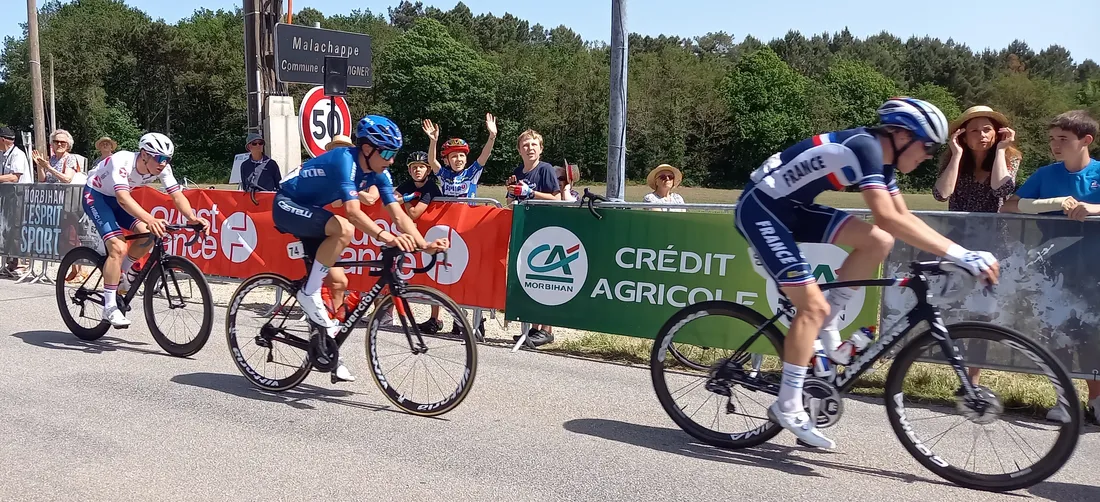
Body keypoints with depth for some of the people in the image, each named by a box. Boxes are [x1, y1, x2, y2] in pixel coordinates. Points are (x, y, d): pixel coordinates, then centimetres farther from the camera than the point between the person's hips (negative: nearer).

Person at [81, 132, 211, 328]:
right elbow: (123, 198, -48)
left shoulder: (162, 168, -18)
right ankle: (109, 308, -15)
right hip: (95, 196, -7)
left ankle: (125, 276, 13)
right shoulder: (122, 161, -36)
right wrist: (150, 219, -63)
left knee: (148, 234, -12)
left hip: (115, 198, 7)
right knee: (118, 248, -22)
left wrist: (193, 218, -42)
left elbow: (177, 195, -23)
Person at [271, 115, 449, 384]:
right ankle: (309, 294, -18)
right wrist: (385, 236, -55)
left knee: (338, 281, 2)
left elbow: (399, 215, -12)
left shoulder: (378, 173, -7)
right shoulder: (345, 160, -30)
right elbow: (353, 210, -42)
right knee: (343, 229, -34)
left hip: (309, 210, 8)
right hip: (287, 205, -8)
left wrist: (425, 245, -26)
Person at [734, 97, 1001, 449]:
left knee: (878, 242, -2)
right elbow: (889, 218, -30)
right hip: (760, 208, -9)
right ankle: (787, 408, -3)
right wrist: (959, 254, -30)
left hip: (790, 208, 9)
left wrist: (958, 253, 4)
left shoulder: (881, 159, 9)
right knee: (814, 305, -13)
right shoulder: (865, 146, -20)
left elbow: (904, 217, 13)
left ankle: (825, 328, 7)